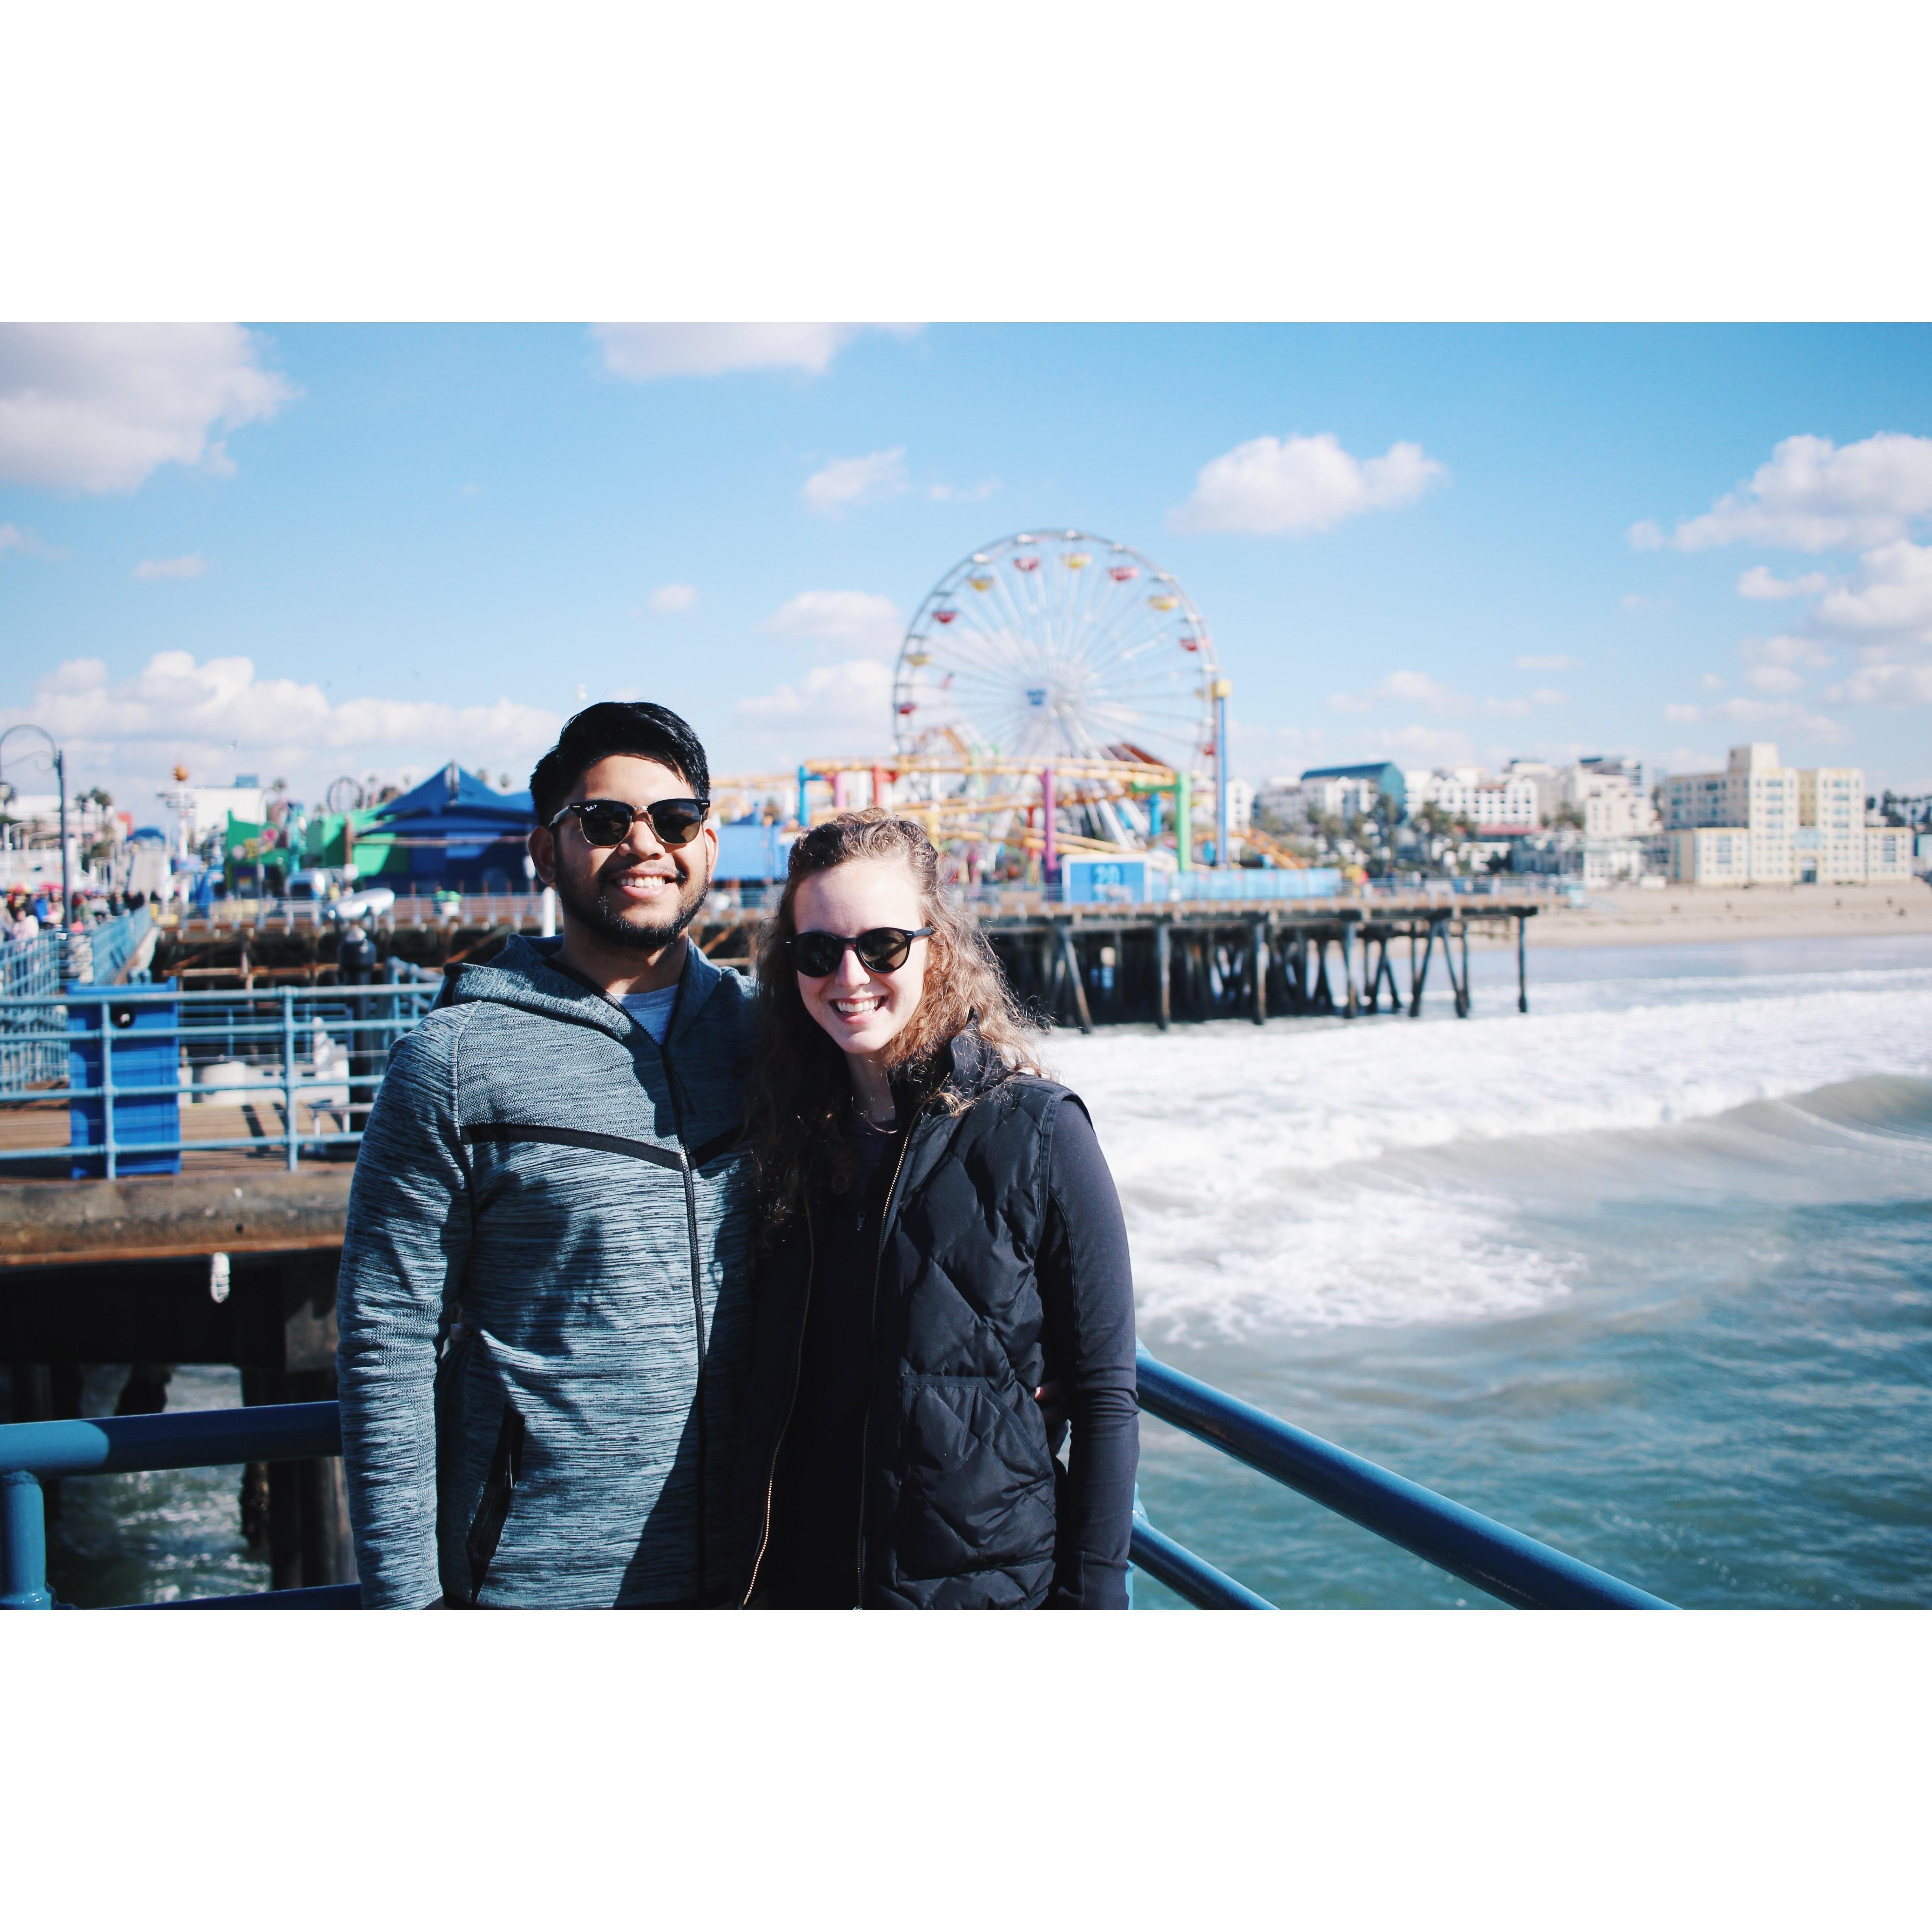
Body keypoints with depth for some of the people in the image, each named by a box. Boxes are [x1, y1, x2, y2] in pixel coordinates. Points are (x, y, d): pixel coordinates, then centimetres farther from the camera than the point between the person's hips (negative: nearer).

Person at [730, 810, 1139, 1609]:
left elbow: (1105, 1397, -9)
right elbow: (765, 1387, 8)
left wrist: (1092, 1597, -12)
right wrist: (750, 1583, 6)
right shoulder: (788, 1131, 2)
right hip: (799, 1582, 4)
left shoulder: (1035, 1131, -11)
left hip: (993, 1580, -3)